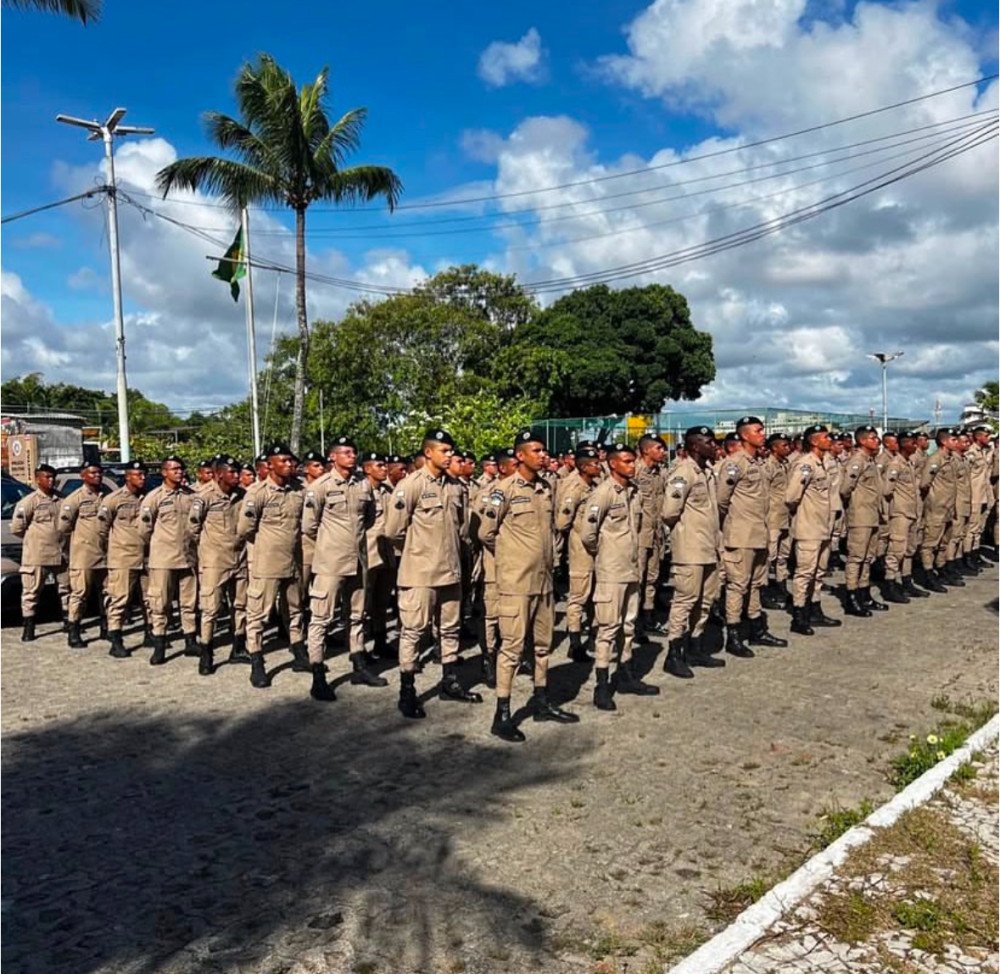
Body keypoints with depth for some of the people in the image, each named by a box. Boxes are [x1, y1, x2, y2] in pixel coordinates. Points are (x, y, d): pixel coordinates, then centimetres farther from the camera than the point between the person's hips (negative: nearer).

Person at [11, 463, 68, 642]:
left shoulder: (61, 499, 7)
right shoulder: (29, 501, -7)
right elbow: (16, 527, -7)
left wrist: (61, 538, 5)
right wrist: (34, 538, 2)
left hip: (60, 553, 5)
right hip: (36, 555, -5)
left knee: (66, 587, 13)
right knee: (31, 591, 2)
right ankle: (28, 628, 10)